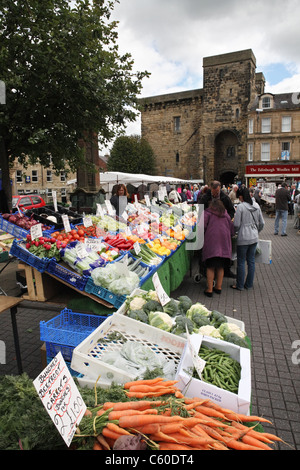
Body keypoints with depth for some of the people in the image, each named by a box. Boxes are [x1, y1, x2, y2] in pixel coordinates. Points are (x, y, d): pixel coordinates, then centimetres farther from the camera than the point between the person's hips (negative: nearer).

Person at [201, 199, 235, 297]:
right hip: (224, 242, 4)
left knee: (210, 267, 0)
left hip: (211, 242, -4)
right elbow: (232, 228, 16)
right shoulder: (226, 214, 19)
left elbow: (203, 226, -6)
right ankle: (218, 287, 20)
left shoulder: (207, 212, 6)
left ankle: (209, 289, 2)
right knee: (221, 266, 13)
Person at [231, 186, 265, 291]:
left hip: (243, 238, -6)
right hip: (254, 238, 6)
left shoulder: (240, 207, -14)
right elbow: (262, 223, 10)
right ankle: (249, 284, 24)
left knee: (241, 262, 5)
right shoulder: (256, 205, 4)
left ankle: (240, 285, 15)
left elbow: (236, 225, -13)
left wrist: (233, 232, 6)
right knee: (251, 261, 14)